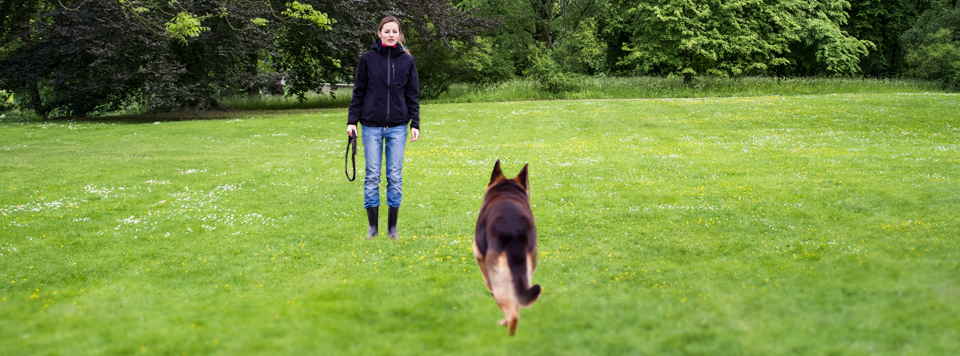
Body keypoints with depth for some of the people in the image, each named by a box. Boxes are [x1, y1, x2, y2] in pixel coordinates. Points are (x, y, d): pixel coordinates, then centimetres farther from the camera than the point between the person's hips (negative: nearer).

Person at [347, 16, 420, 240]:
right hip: (372, 125, -1)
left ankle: (392, 227, 12)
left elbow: (413, 95, 8)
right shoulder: (368, 59, 2)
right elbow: (359, 92, 6)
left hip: (397, 127, 1)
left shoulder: (407, 61, 5)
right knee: (372, 175, 1)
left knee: (395, 176, 3)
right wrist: (352, 121, 0)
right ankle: (373, 226, 11)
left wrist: (415, 124, 2)